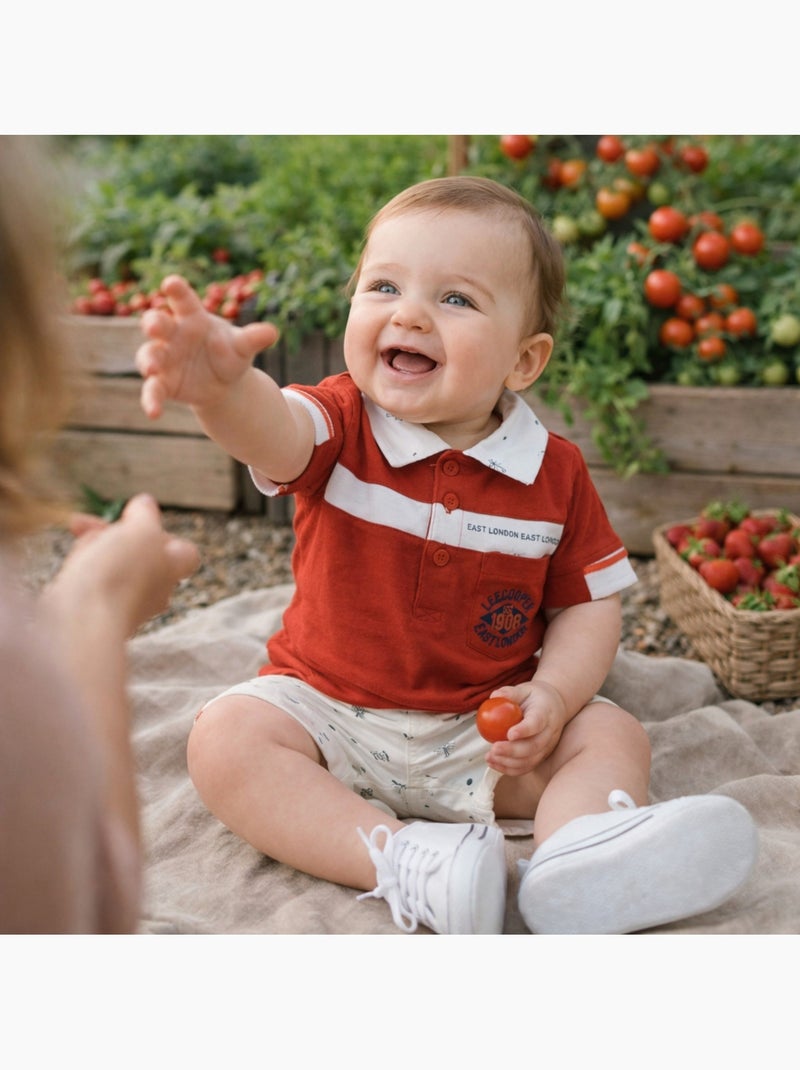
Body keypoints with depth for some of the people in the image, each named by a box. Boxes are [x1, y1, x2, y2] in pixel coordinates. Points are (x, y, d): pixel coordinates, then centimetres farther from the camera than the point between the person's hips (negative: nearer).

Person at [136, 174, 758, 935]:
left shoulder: (553, 471, -7)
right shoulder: (341, 426, -12)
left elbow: (590, 602, 1)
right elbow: (271, 432, -36)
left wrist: (553, 695, -18)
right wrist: (223, 386, -61)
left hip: (484, 732, 1)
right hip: (329, 713, -1)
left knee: (612, 737, -14)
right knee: (224, 738, -24)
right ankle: (402, 860, -34)